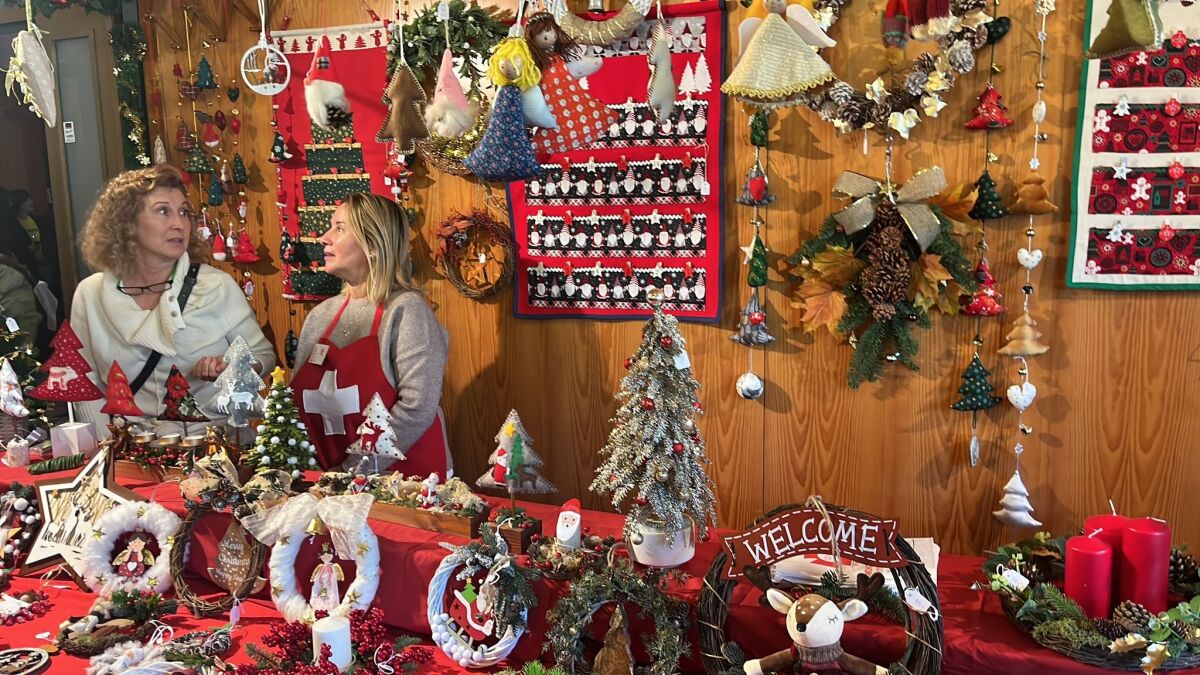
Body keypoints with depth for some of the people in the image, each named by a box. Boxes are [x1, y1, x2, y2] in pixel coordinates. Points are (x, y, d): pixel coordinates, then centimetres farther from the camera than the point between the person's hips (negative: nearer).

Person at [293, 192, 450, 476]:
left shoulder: (405, 309, -9)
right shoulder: (320, 315, 8)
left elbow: (416, 407, -17)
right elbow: (302, 403, 14)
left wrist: (355, 469, -17)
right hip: (330, 477, 3)